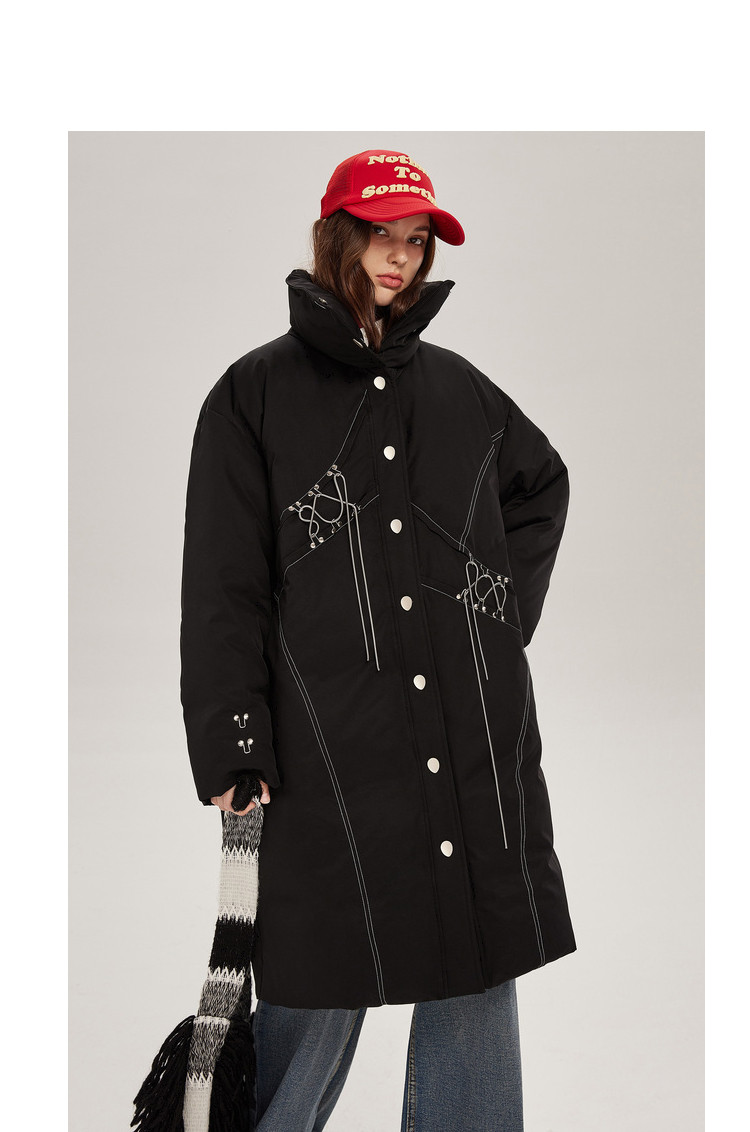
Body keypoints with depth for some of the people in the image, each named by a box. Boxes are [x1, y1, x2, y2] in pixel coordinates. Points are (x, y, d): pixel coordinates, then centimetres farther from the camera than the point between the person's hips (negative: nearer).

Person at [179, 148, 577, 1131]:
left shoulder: (457, 387, 13)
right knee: (316, 1005, -1)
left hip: (477, 754, 4)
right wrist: (231, 752, -8)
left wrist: (509, 601, 18)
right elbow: (222, 591, -1)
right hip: (328, 756, -4)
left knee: (477, 990, 7)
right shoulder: (256, 394, 2)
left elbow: (544, 485, 33)